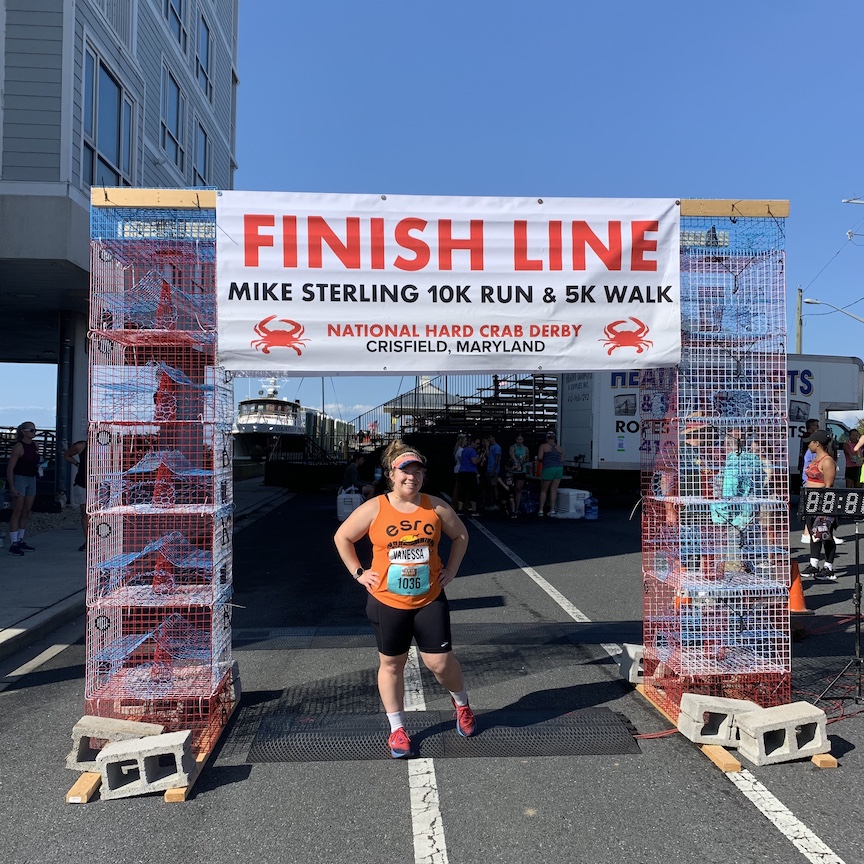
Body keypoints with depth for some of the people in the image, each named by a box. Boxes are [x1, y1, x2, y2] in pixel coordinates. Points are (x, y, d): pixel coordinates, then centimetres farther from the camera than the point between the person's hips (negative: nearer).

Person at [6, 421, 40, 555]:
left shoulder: (35, 445, 9)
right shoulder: (19, 446, -13)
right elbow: (10, 468, -15)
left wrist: (39, 467, 6)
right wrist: (12, 487, -19)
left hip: (31, 480, 7)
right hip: (19, 479, -7)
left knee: (26, 512, 10)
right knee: (17, 512, -6)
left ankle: (20, 541, 19)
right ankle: (13, 544, -4)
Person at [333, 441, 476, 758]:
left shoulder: (436, 507, -5)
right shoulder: (374, 509, -10)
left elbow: (460, 534, 11)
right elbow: (342, 537, 3)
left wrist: (451, 569, 5)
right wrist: (359, 572, -1)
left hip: (430, 600, 1)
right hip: (387, 602, 0)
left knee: (440, 662, 2)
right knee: (391, 664, 12)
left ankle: (461, 703, 35)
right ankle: (397, 728, 30)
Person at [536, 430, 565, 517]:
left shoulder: (543, 446, 0)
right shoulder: (559, 448, 13)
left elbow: (539, 457, -8)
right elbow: (562, 460, 12)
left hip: (548, 469, -4)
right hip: (559, 468, 4)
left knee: (543, 490, 8)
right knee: (553, 490, 8)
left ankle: (541, 510, 8)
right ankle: (552, 510, 5)